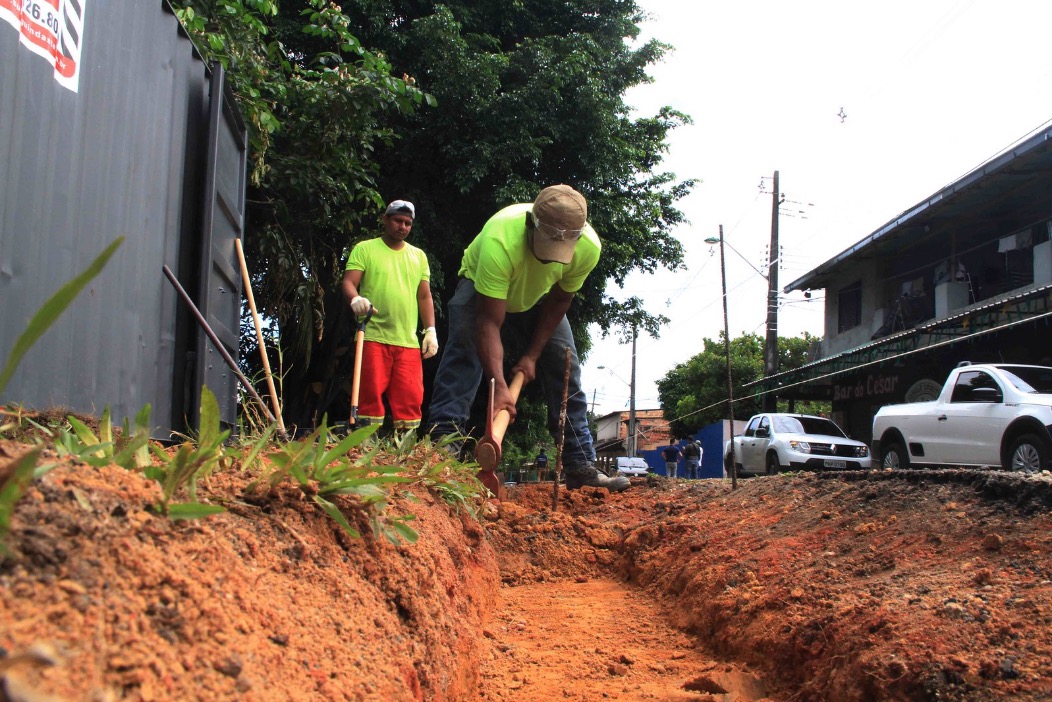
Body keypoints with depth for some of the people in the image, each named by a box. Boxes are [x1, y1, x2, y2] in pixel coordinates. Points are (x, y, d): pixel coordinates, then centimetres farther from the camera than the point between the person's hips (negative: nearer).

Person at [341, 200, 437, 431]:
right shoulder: (364, 249, 7)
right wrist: (355, 299, -26)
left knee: (410, 398, -3)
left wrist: (430, 330, 7)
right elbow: (348, 282, -3)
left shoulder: (418, 255, 18)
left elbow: (424, 295, 18)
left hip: (408, 341, 3)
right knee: (371, 394, -7)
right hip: (373, 336, -3)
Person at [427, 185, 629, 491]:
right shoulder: (499, 241, -45)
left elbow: (558, 301, -14)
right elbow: (489, 323, -44)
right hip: (481, 287, -3)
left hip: (536, 298, 3)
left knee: (566, 370, -4)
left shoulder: (589, 247, -32)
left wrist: (532, 355, -15)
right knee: (463, 355, -27)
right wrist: (499, 385, -52)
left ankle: (581, 466, 0)